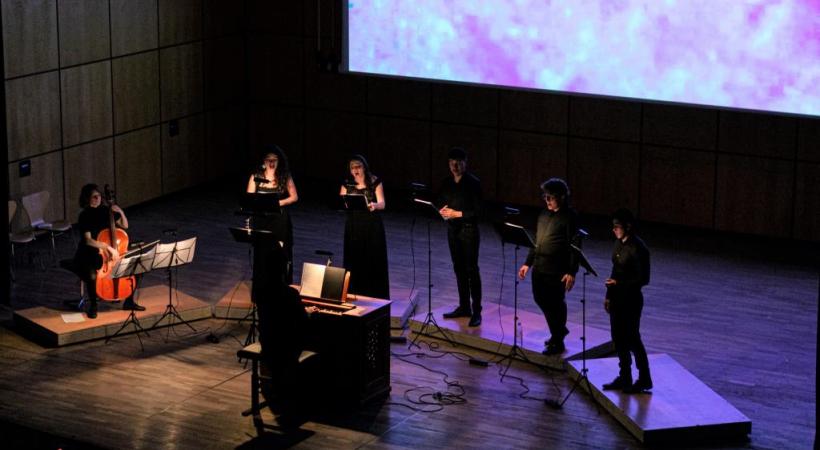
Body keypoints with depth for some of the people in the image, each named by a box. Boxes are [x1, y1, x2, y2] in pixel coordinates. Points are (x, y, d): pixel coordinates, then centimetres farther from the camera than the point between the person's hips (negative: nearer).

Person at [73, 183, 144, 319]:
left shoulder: (106, 211, 1)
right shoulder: (85, 216, -16)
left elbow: (124, 226, 11)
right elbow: (88, 240, -27)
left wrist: (121, 213, -8)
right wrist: (109, 247, -36)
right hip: (88, 255, -6)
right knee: (92, 275, -35)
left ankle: (129, 302, 8)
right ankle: (93, 306, -8)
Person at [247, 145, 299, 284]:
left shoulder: (285, 177, -1)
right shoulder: (256, 177, 0)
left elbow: (294, 197, 2)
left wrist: (279, 202, -13)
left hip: (280, 221, -1)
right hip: (261, 220, 1)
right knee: (261, 254, 4)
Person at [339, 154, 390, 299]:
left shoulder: (375, 182, -2)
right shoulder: (347, 184, 6)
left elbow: (382, 204, -10)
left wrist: (374, 205, -33)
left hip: (372, 227, -2)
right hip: (353, 227, 2)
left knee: (374, 261, -2)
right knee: (354, 261, 1)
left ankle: (376, 296, 4)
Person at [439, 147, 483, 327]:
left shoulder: (473, 183, -10)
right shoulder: (447, 183, 7)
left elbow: (477, 211, -13)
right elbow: (440, 203, 15)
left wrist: (458, 214, -19)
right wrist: (442, 211, -7)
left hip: (469, 229, -6)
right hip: (452, 229, 6)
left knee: (471, 270, -5)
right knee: (459, 269, 12)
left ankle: (476, 311, -2)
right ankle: (464, 307, 22)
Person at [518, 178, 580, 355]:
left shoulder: (569, 217, -11)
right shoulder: (544, 214, 12)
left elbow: (575, 246, -14)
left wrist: (572, 272, -18)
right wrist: (528, 263, 17)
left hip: (557, 270, -8)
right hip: (539, 267, 8)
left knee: (555, 304, 1)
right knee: (541, 299, 15)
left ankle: (557, 342, 16)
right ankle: (559, 330, 37)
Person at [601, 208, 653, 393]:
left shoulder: (638, 248, -19)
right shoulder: (619, 243, 6)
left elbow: (643, 279, -18)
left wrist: (619, 283, -23)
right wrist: (608, 295, 14)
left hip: (631, 300, -8)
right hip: (617, 298, 8)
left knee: (632, 339, 1)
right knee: (618, 338, 13)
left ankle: (644, 380, 13)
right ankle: (624, 378, 23)